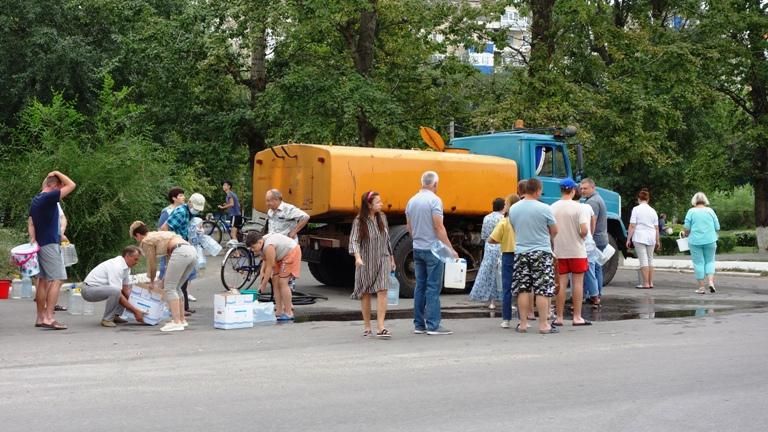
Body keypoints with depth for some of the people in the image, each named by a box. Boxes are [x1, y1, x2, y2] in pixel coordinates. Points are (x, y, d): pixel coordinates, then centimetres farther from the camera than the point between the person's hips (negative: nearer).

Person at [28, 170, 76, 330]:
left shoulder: (36, 200, 13)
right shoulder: (49, 197, -15)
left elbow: (30, 222, 13)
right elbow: (71, 185, -15)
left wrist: (33, 239, 4)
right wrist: (58, 174, -2)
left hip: (40, 244, 10)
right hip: (50, 244, -10)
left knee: (43, 280, 11)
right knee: (56, 280, -10)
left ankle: (41, 317, 14)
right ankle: (48, 318, -16)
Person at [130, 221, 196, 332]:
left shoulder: (146, 241, 8)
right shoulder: (158, 235, 32)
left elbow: (152, 264, 15)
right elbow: (172, 260, 32)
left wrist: (152, 282, 32)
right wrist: (164, 280, 37)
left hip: (181, 252, -8)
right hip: (192, 251, 8)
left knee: (169, 288, -1)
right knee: (175, 287, 19)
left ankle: (176, 322, -9)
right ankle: (182, 319, 21)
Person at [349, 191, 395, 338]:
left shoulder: (382, 217, 5)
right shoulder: (359, 221, -8)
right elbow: (354, 240, -15)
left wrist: (391, 258, 19)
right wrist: (357, 257, -31)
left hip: (382, 261, 3)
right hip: (366, 262, -3)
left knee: (382, 292, -11)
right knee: (366, 293, 9)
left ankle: (380, 328, -14)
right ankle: (366, 326, 22)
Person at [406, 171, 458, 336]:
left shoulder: (412, 201, 9)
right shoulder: (434, 200, -12)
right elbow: (439, 227, -17)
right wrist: (450, 249, -14)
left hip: (418, 249, 7)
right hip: (433, 249, -7)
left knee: (420, 286, 10)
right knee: (433, 288, -5)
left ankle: (419, 325, 12)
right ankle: (433, 325, -5)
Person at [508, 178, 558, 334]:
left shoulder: (513, 209, 1)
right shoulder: (544, 209, -11)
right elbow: (554, 231, 0)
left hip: (521, 252, 4)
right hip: (542, 252, -4)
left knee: (523, 290, 8)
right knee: (542, 290, 0)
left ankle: (523, 324, 11)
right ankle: (543, 325, 2)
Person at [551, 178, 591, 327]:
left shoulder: (553, 207, -3)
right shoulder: (577, 207, -11)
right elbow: (584, 230, -17)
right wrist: (582, 235, 4)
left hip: (559, 251, 3)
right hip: (576, 250, -3)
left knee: (561, 284, 7)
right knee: (577, 283, 5)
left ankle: (559, 317, 9)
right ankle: (577, 317, 7)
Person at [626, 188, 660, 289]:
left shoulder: (636, 209, -4)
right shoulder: (653, 211, 10)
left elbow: (632, 226, -9)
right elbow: (656, 228, 12)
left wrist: (628, 239, -4)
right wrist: (657, 241, 19)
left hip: (639, 237, -5)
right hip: (651, 238, 5)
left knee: (643, 260, -4)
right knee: (650, 259, 15)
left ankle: (646, 283, -6)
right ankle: (650, 283, 16)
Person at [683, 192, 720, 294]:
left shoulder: (691, 211, -3)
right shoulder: (710, 211, 2)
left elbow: (687, 228, -6)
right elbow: (717, 227, 4)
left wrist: (687, 234, 15)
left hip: (695, 241, -1)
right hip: (710, 240, 2)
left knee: (698, 263, 4)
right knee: (710, 261, 13)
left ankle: (701, 287, 4)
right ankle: (711, 281, -5)